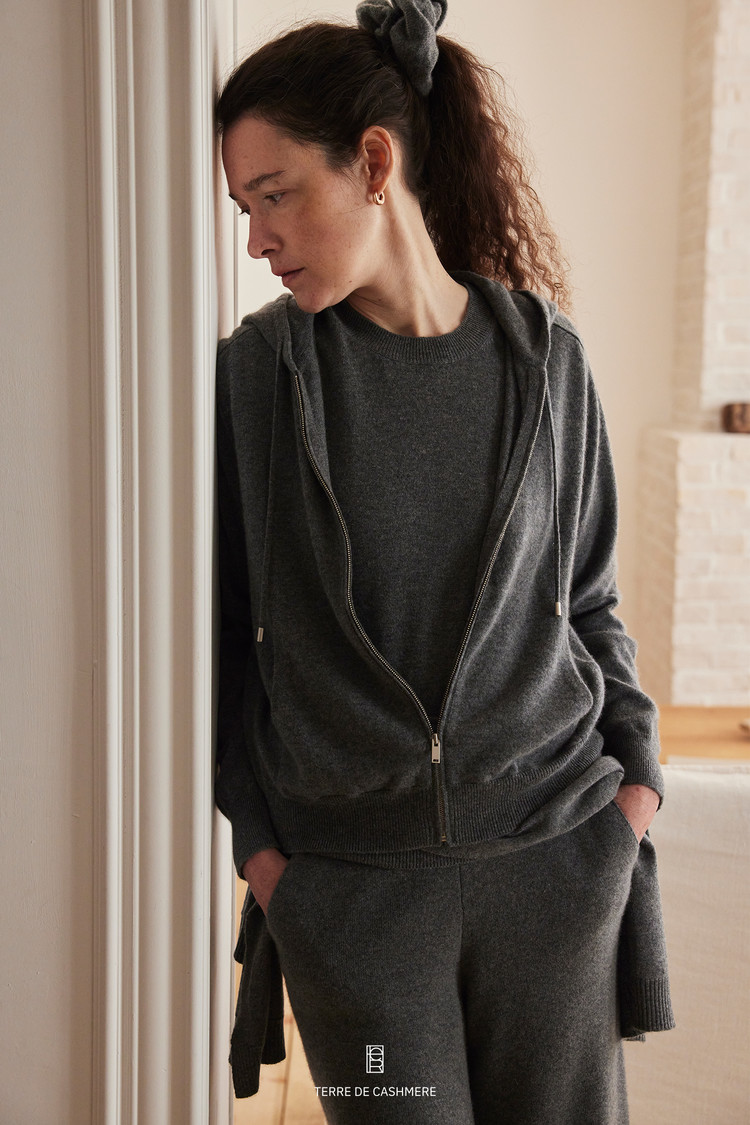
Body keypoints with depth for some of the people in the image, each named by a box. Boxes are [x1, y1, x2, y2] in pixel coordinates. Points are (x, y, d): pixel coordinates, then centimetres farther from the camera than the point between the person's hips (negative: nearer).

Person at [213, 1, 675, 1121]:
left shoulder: (543, 356, 0)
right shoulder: (253, 374, -4)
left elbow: (587, 597, 10)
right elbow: (218, 635, 2)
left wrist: (635, 771, 2)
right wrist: (254, 838, -1)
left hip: (554, 857, 2)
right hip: (347, 872, -1)